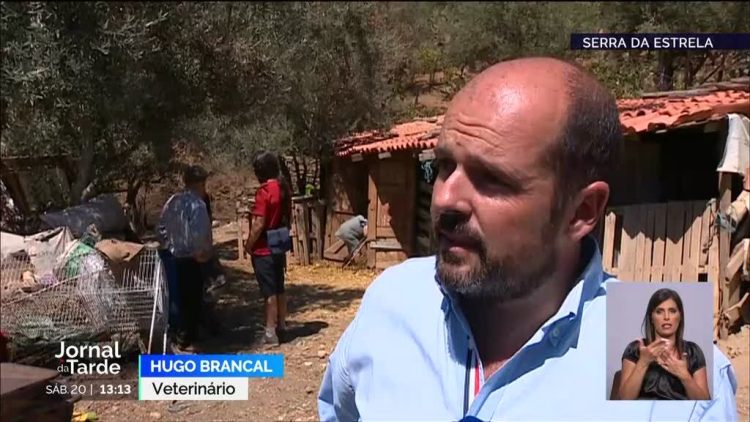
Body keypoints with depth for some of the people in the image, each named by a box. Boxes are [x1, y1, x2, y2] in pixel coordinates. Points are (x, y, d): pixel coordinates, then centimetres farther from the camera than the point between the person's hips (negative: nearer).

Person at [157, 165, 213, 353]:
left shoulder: (172, 201, 7)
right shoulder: (197, 204, -17)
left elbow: (162, 226, 10)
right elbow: (200, 233, -26)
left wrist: (167, 245, 17)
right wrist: (203, 252, -12)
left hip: (171, 256, 8)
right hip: (188, 259, -8)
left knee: (176, 298, 17)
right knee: (191, 300, 4)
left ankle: (176, 337, 28)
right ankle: (184, 342, 11)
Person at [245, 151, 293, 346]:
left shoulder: (264, 191, -19)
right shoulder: (284, 188, 6)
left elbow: (259, 224, -20)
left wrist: (248, 244, -8)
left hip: (264, 249, -8)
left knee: (269, 291, -3)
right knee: (279, 288, 15)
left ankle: (270, 332, 3)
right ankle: (281, 326, 24)